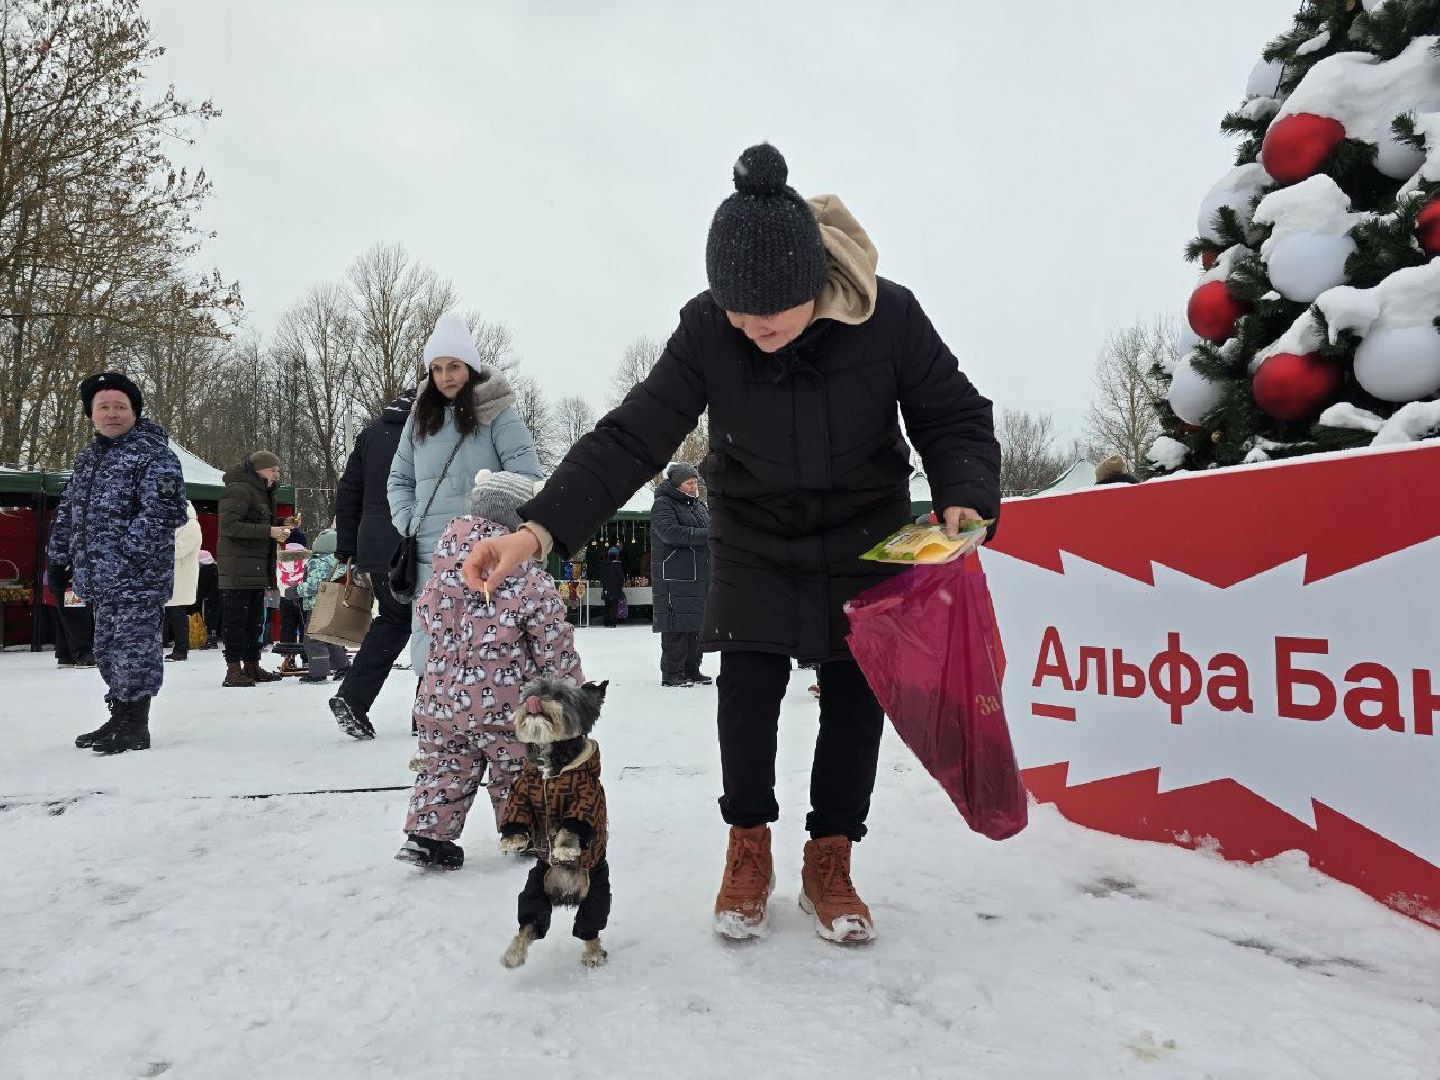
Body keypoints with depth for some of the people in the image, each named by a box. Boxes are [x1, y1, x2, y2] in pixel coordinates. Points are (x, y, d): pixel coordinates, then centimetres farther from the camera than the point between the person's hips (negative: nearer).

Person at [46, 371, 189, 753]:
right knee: (107, 649, 16)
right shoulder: (88, 457, 18)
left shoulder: (154, 454, -9)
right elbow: (68, 511, 24)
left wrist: (129, 552, -22)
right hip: (98, 578, 9)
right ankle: (120, 719, 27)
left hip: (138, 578, -9)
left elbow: (164, 511, -19)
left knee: (135, 647, -5)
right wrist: (59, 558, 20)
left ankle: (135, 725, 3)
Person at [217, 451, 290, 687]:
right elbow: (229, 525, -21)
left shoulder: (262, 492, 21)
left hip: (257, 568, 10)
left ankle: (252, 666, 20)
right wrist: (268, 531, -21)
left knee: (256, 619, 13)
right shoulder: (239, 490, -11)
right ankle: (234, 669, -3)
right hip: (238, 568, -10)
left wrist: (279, 529, 9)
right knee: (236, 618, -6)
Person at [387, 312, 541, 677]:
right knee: (426, 650, 5)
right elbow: (399, 478, 22)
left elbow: (527, 477, -7)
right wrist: (409, 523, 7)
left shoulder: (497, 414, -1)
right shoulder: (420, 418, 16)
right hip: (429, 556, 5)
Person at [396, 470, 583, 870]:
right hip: (503, 705, -4)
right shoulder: (532, 581, -16)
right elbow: (554, 646, -11)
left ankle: (427, 834, 13)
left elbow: (427, 617, 16)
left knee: (443, 769, 16)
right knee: (516, 771, 15)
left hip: (440, 701, 4)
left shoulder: (441, 571, 0)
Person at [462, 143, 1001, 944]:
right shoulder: (706, 329, -21)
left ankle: (830, 863, 21)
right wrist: (541, 529, -35)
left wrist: (965, 500, -33)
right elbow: (632, 437, -24)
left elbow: (955, 418, -13)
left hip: (866, 539, 0)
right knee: (747, 686, -6)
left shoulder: (887, 315, -23)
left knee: (855, 696, 3)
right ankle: (749, 850, 18)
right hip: (754, 541, 0)